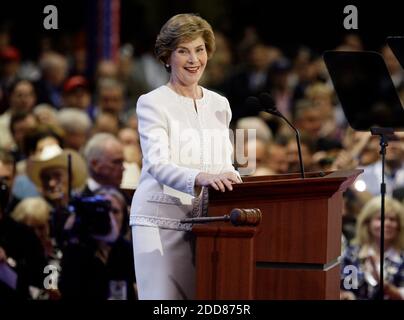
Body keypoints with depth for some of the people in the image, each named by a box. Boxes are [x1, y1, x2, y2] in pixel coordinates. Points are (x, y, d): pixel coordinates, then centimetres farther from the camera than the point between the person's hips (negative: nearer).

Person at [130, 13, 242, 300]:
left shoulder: (219, 105, 13)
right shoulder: (152, 103, -5)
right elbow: (157, 164, -19)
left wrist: (236, 185, -3)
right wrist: (201, 178, -37)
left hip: (207, 220, 5)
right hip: (161, 219, -5)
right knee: (163, 299, -10)